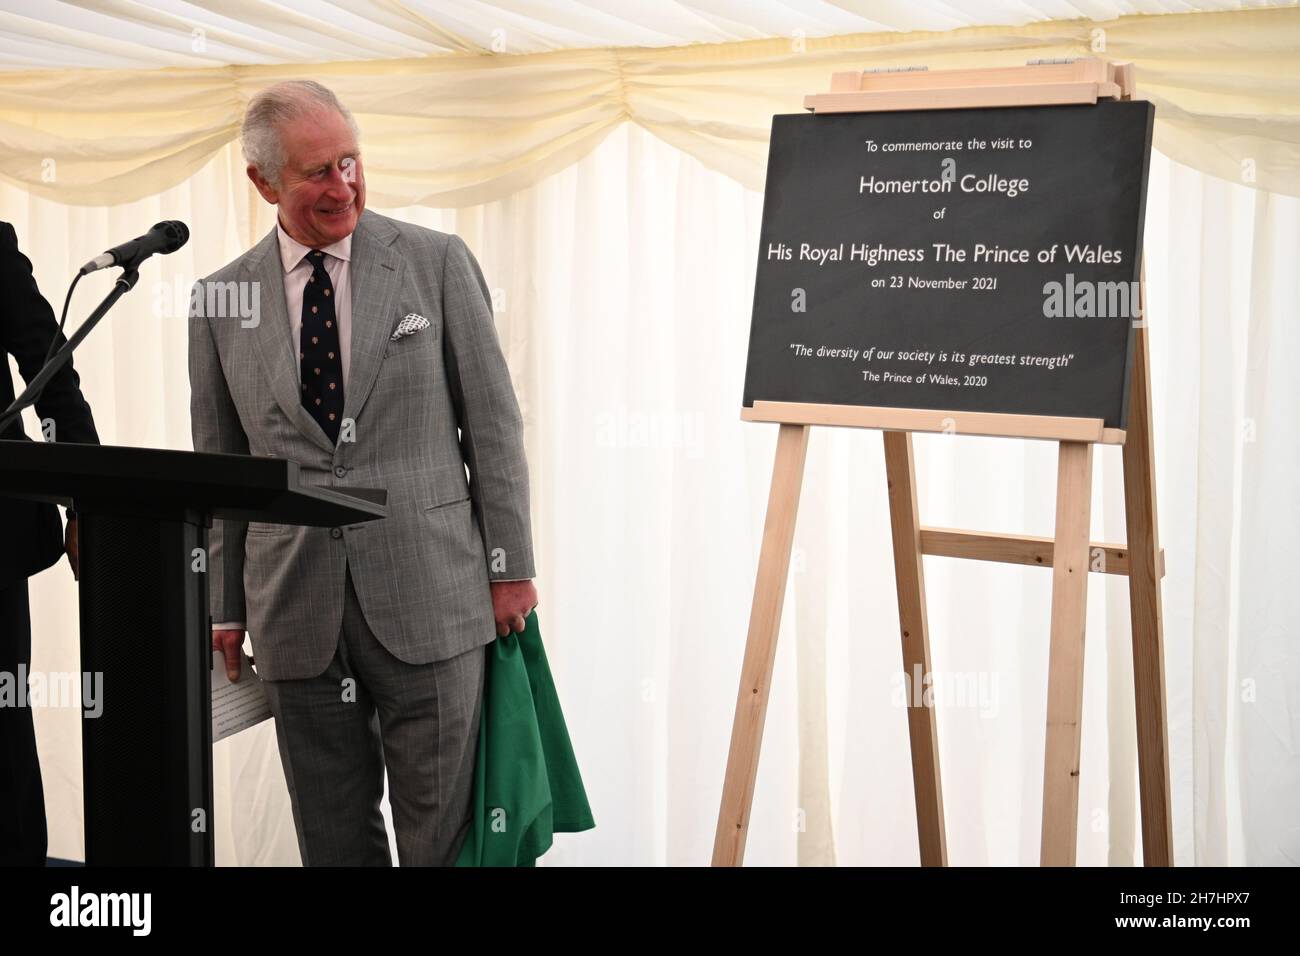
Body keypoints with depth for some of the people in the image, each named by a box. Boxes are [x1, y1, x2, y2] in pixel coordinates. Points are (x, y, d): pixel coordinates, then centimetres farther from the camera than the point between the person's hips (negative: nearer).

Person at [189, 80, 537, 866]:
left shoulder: (437, 262, 1)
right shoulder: (222, 299, 7)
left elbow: (493, 421, 2)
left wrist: (511, 564, 0)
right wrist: (224, 608, 10)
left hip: (429, 596, -2)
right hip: (298, 611, 2)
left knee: (441, 836, 2)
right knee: (334, 837, 11)